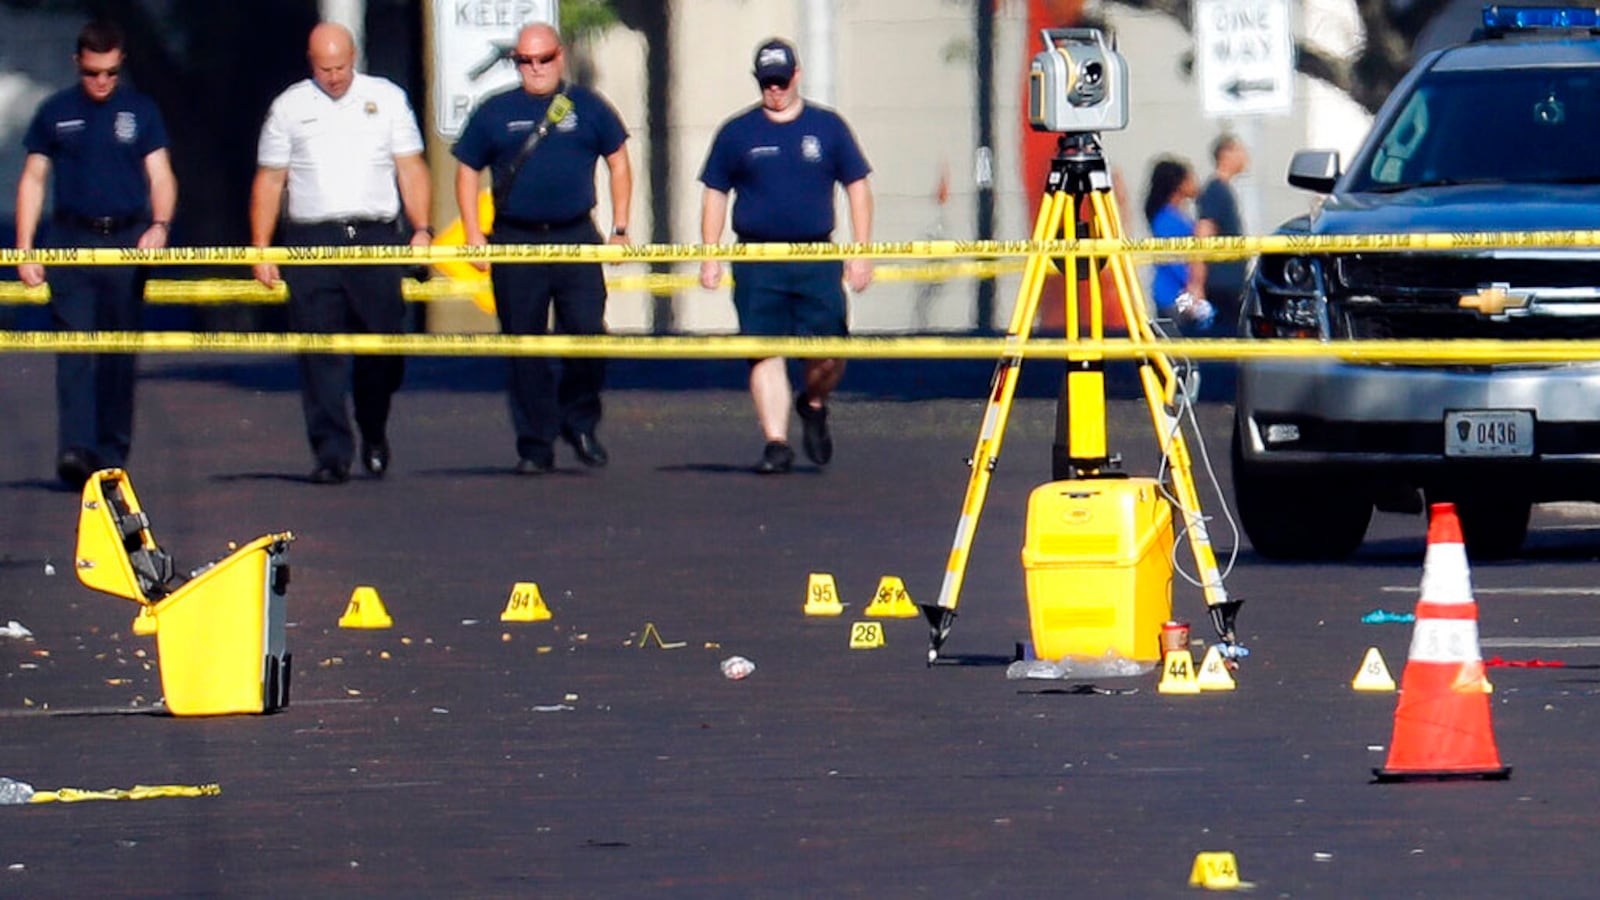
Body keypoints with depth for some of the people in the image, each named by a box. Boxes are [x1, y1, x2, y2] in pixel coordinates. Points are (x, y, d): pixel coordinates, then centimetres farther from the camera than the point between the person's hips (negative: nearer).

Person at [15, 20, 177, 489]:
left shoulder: (141, 111, 8)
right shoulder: (56, 113, 7)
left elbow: (160, 176, 5)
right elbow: (33, 179, 9)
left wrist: (159, 225, -15)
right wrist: (24, 248, 1)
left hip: (127, 241, 1)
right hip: (72, 241, -1)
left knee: (119, 353, 5)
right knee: (75, 347, -13)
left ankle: (112, 453, 12)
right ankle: (75, 449, -23)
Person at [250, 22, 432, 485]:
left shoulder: (387, 98, 11)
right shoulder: (289, 108, 10)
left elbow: (411, 168, 9)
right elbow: (269, 180, 10)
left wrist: (421, 228, -3)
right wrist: (261, 250, 4)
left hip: (377, 238, 0)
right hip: (312, 242, 0)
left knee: (384, 347, 1)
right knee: (320, 357, -6)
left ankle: (374, 436, 24)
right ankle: (332, 454, -5)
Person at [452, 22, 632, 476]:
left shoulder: (588, 107, 8)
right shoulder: (494, 113, 7)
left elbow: (618, 162, 15)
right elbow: (467, 171, 12)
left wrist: (620, 229, 8)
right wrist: (473, 234, 2)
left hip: (577, 241, 0)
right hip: (515, 244, 0)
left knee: (588, 334, -8)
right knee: (524, 350, 1)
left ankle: (580, 422, 14)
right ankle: (535, 445, 7)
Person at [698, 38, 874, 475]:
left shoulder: (828, 127, 8)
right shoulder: (737, 132, 8)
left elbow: (857, 187, 11)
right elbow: (715, 194, 12)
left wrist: (860, 253, 4)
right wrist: (710, 258, 4)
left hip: (817, 259, 0)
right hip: (757, 263, 0)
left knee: (830, 353, -5)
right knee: (765, 353, -5)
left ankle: (813, 406, 25)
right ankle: (776, 443, -1)